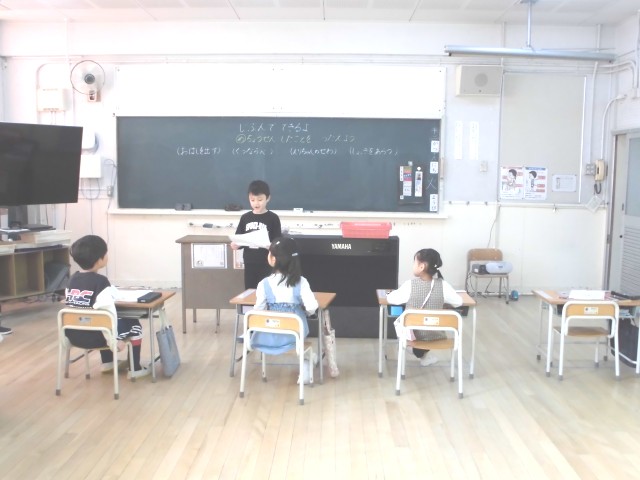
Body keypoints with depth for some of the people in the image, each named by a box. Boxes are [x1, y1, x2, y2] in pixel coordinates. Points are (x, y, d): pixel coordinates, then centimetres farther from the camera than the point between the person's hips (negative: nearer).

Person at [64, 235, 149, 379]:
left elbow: (76, 305, 13)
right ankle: (135, 369, 19)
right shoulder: (100, 281, -18)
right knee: (134, 324, 13)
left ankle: (107, 363, 46)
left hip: (74, 335, 8)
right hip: (94, 337, -8)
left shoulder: (72, 279, 5)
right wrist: (115, 339, -16)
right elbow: (107, 312, -23)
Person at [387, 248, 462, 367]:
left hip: (414, 332, -2)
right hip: (434, 334, 2)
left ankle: (422, 354, 42)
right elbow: (458, 302, -7)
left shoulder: (410, 285, -21)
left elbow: (391, 299, -12)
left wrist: (391, 293, 11)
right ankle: (424, 353, 48)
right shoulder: (443, 285, -16)